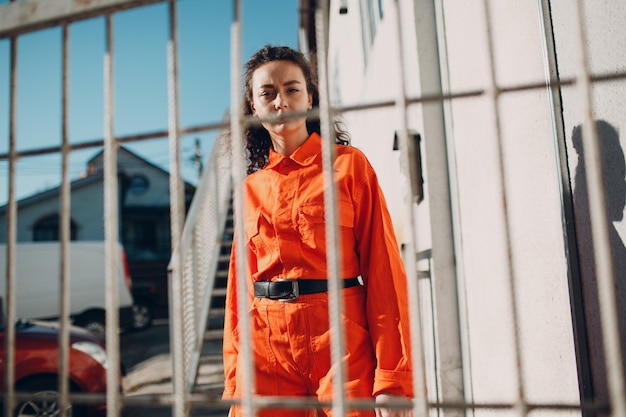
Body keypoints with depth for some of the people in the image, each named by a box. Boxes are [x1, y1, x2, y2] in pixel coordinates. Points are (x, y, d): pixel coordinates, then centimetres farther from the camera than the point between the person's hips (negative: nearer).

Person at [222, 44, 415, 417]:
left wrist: (394, 379, -11)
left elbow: (384, 268, -5)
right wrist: (234, 382, 8)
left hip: (341, 340, -3)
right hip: (266, 348, 3)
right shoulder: (251, 187, 11)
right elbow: (241, 283, 12)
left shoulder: (349, 165, 0)